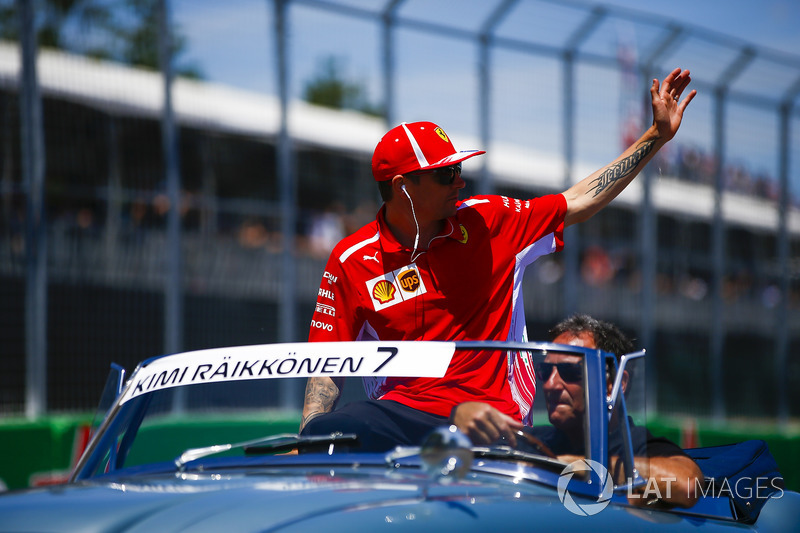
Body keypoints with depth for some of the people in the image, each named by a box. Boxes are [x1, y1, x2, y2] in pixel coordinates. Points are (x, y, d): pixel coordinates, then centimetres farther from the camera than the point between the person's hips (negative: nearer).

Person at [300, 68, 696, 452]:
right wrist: (305, 443, -13)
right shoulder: (352, 261, 0)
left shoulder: (488, 221, 6)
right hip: (399, 415, -2)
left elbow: (578, 203, 17)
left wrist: (657, 135, 17)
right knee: (321, 433, -33)